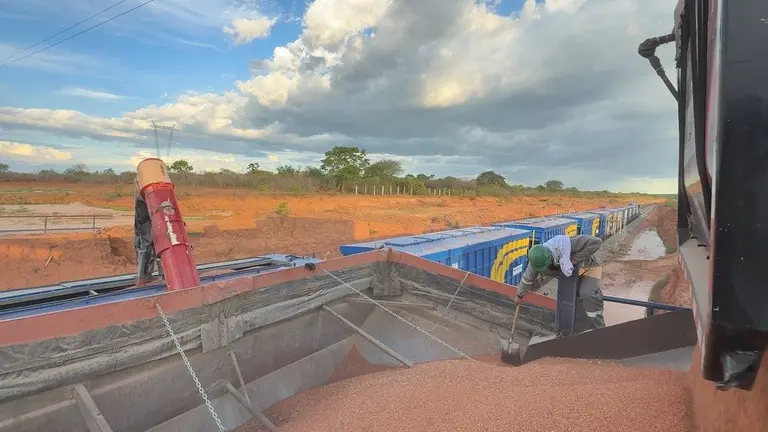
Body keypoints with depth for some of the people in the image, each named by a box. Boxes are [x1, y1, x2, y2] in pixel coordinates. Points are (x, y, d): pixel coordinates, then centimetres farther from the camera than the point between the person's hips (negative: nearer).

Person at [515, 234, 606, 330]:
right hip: (571, 273, 6)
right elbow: (528, 279, -3)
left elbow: (596, 242, -38)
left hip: (589, 268, -6)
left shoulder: (563, 243, -41)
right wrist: (519, 295, 10)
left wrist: (575, 259, -39)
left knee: (589, 297, -24)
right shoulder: (536, 260, -24)